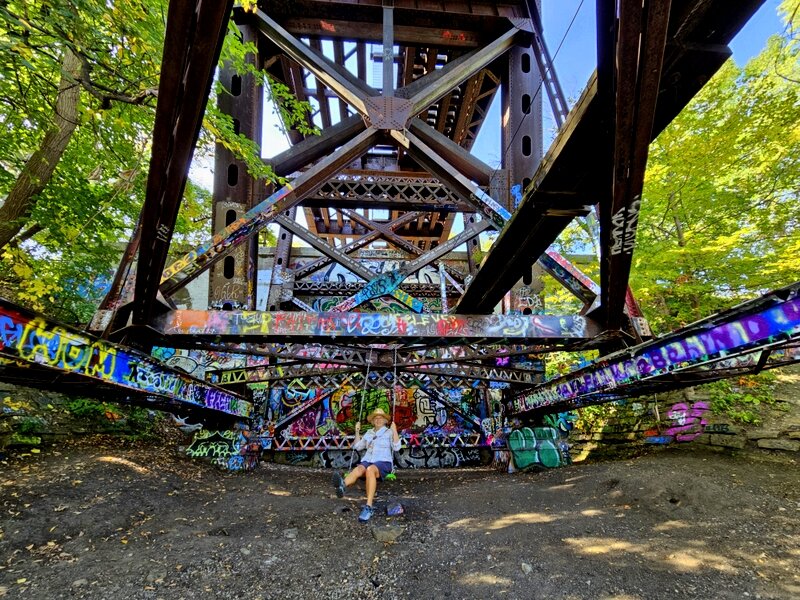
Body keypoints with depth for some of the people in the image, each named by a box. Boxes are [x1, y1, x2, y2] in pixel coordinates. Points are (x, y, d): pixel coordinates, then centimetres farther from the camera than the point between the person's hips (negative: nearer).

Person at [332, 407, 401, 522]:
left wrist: (395, 431, -10)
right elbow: (357, 446, 24)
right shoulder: (369, 433, 25)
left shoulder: (389, 432, 12)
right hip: (367, 461, 3)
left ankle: (369, 507, -48)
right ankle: (342, 485, -69)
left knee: (370, 469, -39)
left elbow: (396, 447, -2)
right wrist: (357, 431, 16)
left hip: (383, 462, -3)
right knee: (358, 469, -34)